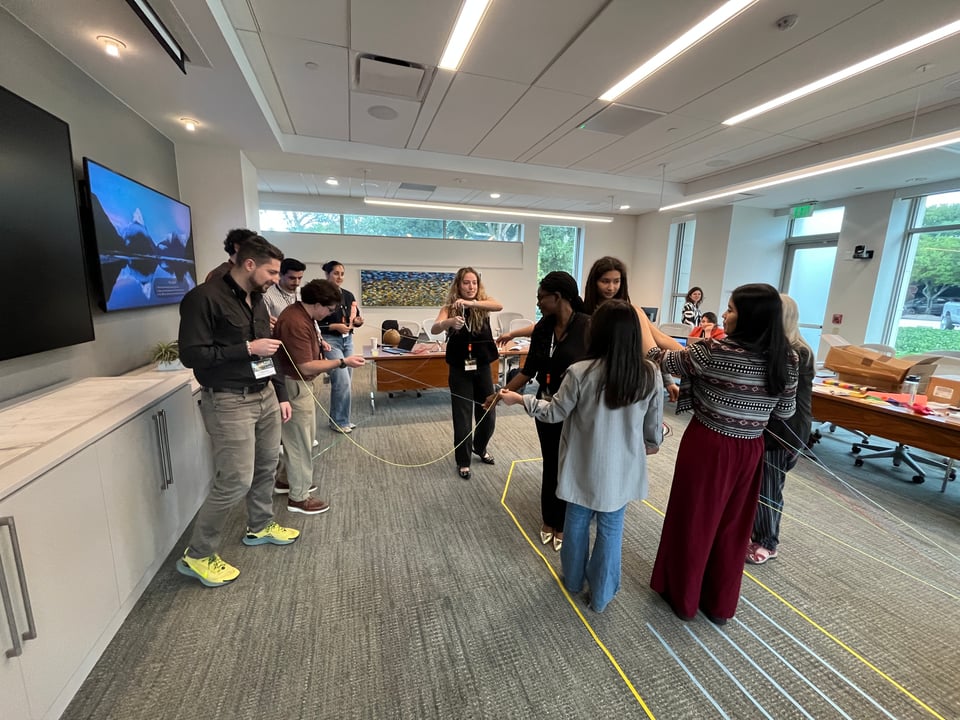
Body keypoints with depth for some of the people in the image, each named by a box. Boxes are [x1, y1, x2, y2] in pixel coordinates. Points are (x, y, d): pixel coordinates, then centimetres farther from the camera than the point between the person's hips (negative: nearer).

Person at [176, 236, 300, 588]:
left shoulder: (256, 299, 11)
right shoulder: (204, 298, -14)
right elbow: (191, 355, -18)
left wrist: (281, 395, 14)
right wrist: (247, 348, -18)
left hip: (264, 395, 8)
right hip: (229, 402, -8)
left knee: (267, 466, 17)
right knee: (236, 481, -4)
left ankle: (260, 526, 39)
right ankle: (197, 555, 18)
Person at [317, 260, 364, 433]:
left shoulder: (348, 295, 9)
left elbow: (355, 319, 13)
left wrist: (358, 321, -10)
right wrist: (335, 326, -21)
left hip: (348, 341, 6)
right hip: (330, 341, -6)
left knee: (345, 383, 10)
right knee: (342, 382, -11)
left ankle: (341, 419, 22)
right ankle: (338, 421, 5)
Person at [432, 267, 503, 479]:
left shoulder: (483, 303, -2)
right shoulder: (450, 307, -6)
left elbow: (499, 306, -25)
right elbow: (434, 329, -24)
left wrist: (471, 303, -40)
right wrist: (449, 322, -46)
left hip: (482, 366, 2)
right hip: (460, 369, -2)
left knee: (488, 415, 11)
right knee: (462, 417, 2)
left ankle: (480, 448, 40)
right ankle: (463, 461, 23)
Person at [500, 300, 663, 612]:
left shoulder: (580, 372, -22)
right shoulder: (649, 374, -13)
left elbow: (554, 413, -9)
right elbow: (654, 427, -2)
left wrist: (519, 399, 5)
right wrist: (650, 444, 21)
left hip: (585, 466, -1)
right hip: (622, 468, 2)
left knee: (577, 522, 21)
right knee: (611, 530, 19)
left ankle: (574, 579, 45)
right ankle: (601, 595, 37)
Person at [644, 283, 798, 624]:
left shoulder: (716, 352, -20)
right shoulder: (787, 359, -3)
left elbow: (659, 359, -8)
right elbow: (786, 411, 8)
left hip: (707, 446, -5)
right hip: (749, 451, 5)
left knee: (693, 521, 13)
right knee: (732, 527, 20)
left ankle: (683, 596, 32)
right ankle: (720, 604, 38)